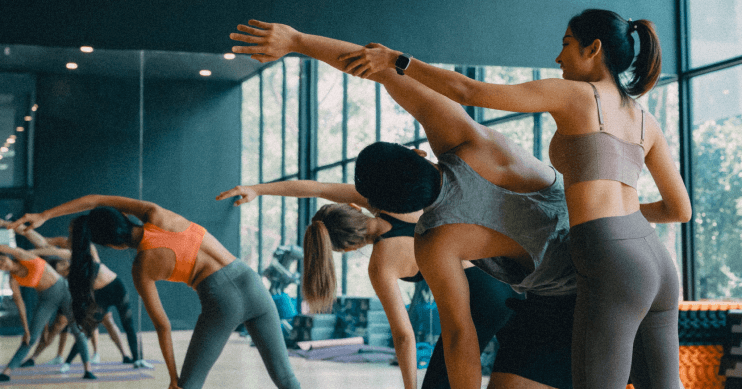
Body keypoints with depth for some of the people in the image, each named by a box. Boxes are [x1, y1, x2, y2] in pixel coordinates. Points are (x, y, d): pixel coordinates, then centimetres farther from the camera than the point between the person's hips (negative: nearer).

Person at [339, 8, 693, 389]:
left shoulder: (572, 92, 1)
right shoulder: (647, 121, 19)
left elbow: (469, 92, -3)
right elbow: (681, 209, 21)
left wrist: (395, 60, 4)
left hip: (611, 269, -8)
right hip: (654, 261, 8)